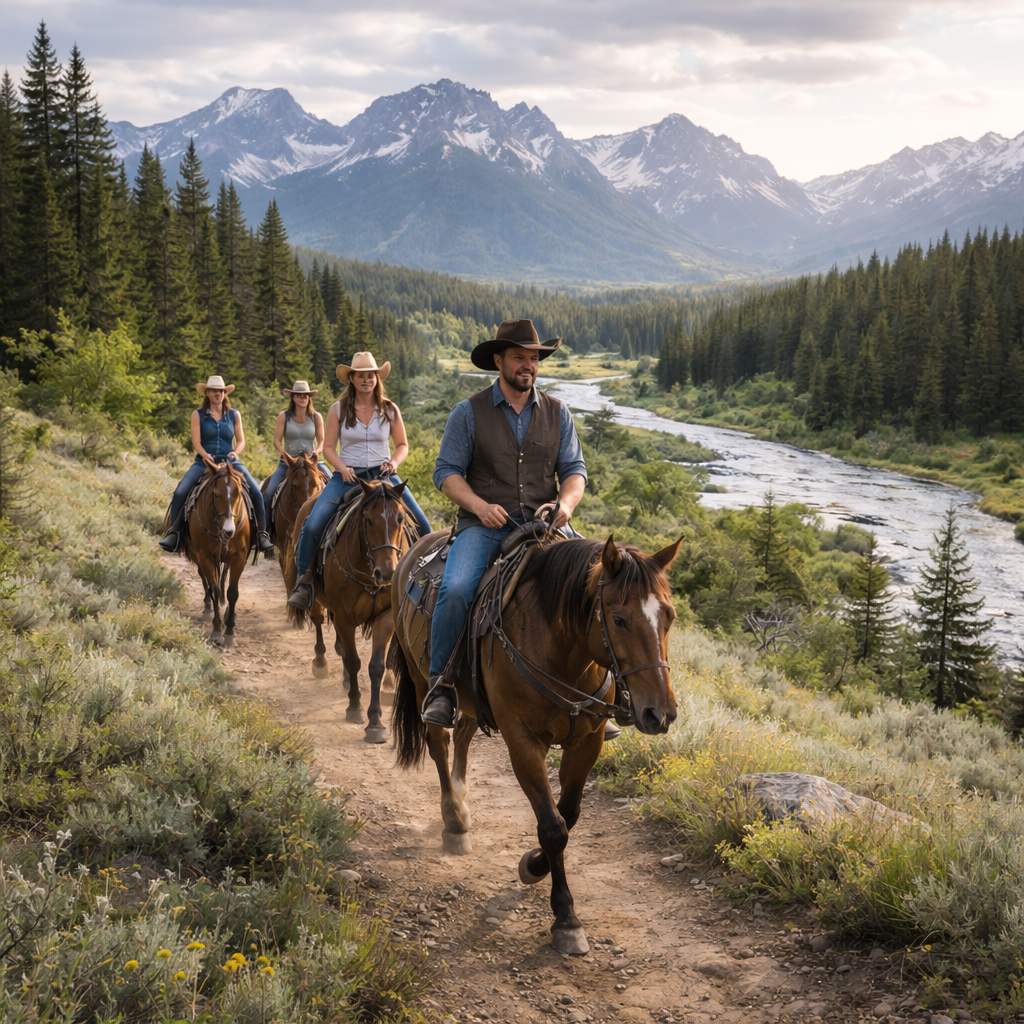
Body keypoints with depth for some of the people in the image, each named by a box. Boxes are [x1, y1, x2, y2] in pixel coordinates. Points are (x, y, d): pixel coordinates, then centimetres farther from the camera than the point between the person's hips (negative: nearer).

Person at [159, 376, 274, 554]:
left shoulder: (234, 415, 9)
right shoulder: (198, 415, 4)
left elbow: (241, 441, 8)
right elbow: (196, 441, -4)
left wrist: (235, 452, -14)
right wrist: (206, 456, -24)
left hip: (229, 461, 1)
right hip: (204, 461, -1)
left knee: (256, 493, -19)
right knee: (180, 492, -23)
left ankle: (261, 534, -9)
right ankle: (173, 532, -13)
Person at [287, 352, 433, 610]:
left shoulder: (390, 410, 5)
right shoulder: (338, 409, 2)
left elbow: (403, 445, 12)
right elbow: (328, 448, 3)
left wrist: (394, 462, -9)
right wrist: (343, 469, -14)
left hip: (383, 475, 1)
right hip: (347, 476, -1)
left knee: (421, 525, -12)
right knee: (312, 525, -22)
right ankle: (304, 582, -4)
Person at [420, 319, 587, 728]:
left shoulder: (557, 413, 12)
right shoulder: (468, 413, 4)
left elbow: (574, 469, 11)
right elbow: (446, 471, 1)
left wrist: (564, 503, -12)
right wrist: (481, 506, -16)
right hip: (484, 524, -2)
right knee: (455, 590, -29)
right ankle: (441, 684, -12)